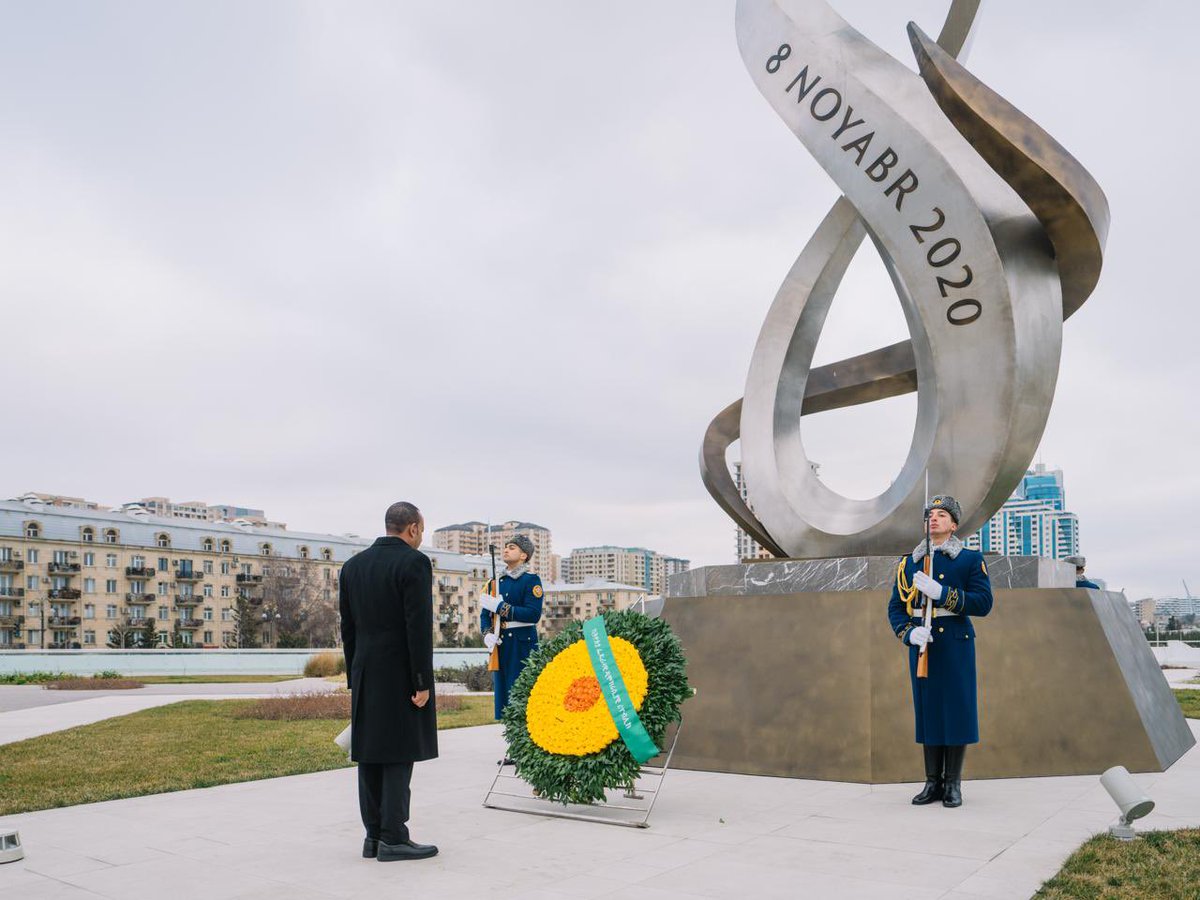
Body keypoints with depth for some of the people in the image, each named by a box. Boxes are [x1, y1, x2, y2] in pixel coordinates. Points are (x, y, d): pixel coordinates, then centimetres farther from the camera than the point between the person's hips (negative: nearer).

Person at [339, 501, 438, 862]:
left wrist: (354, 678, 16)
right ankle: (393, 839, 0)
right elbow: (418, 626, -16)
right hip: (401, 675, -7)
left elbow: (347, 628, 12)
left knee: (369, 754, 10)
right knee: (399, 754, -2)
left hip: (365, 675, 7)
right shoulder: (414, 562, -11)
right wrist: (422, 682, -13)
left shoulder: (352, 565, 10)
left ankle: (374, 835, 16)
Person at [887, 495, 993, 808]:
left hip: (956, 644, -3)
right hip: (922, 645, 3)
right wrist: (909, 633, -14)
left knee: (956, 709, 0)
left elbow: (983, 603, -10)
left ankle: (953, 784, 11)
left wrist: (940, 592, -21)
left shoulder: (971, 559, 1)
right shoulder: (909, 562, 10)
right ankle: (933, 782, 15)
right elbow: (896, 607, 6)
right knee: (927, 709, 6)